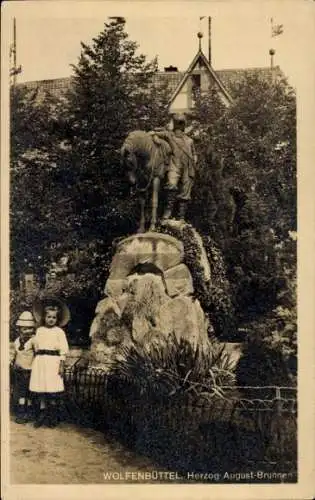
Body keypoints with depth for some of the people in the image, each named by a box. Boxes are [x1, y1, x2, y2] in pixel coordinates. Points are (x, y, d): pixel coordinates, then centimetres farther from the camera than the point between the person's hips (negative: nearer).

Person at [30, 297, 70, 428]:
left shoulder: (59, 331, 1)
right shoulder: (39, 330, 12)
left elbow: (63, 349, -2)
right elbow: (36, 346, 16)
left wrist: (62, 365, -8)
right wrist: (35, 361, 12)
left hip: (53, 361, -4)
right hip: (40, 361, 4)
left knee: (53, 390, -4)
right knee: (39, 389, 3)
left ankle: (53, 417, 8)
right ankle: (41, 416, 14)